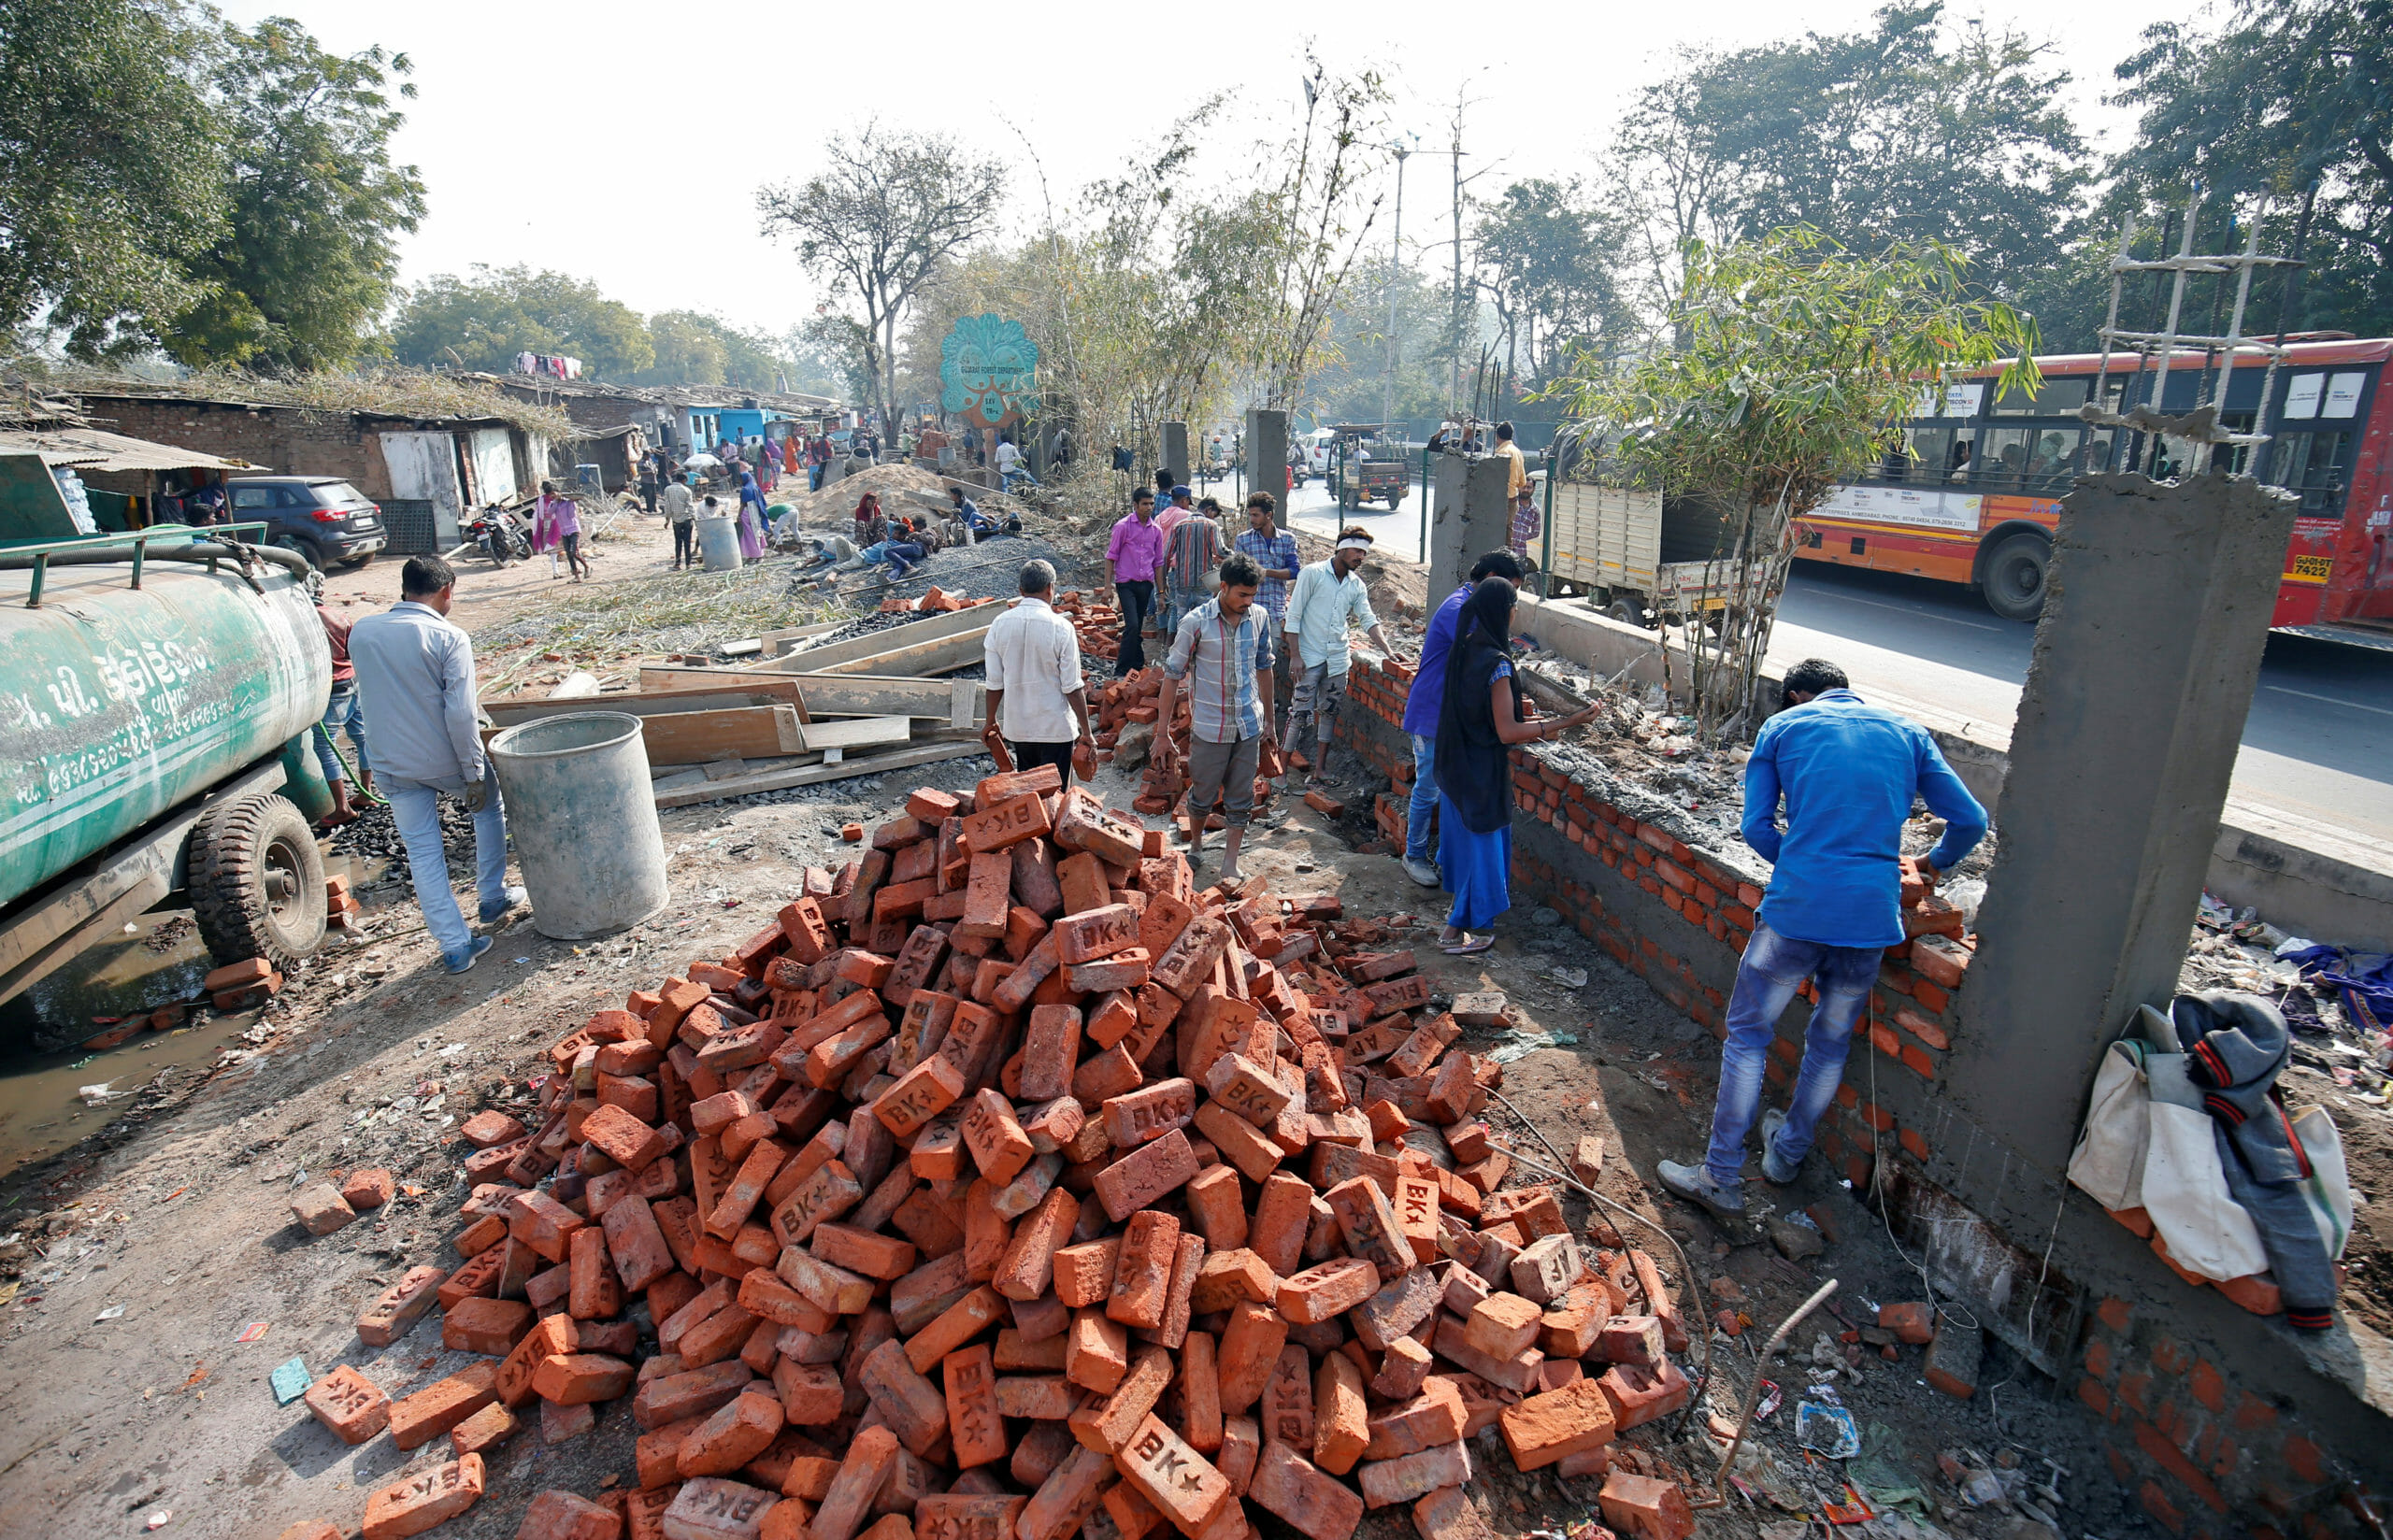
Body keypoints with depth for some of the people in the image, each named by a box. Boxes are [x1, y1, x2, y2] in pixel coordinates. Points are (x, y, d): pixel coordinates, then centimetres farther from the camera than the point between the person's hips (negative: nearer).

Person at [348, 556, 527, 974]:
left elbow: (366, 697, 14)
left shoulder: (361, 633, 1)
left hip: (395, 767, 3)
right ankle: (493, 897, 32)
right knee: (490, 808, 26)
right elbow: (460, 713, -19)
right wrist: (474, 773, -13)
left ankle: (455, 946, 11)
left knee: (423, 852, 9)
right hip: (446, 760, -3)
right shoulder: (449, 638, -15)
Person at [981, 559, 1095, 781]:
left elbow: (995, 683, 2)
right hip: (1056, 728, -4)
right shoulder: (1061, 628, -15)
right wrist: (1086, 732, -5)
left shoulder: (1000, 624, -4)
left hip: (1017, 727, 4)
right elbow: (1073, 688, -13)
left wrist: (991, 722, 16)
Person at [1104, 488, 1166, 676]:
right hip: (1126, 583, -4)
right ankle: (1121, 670, -8)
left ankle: (1137, 665, 19)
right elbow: (1111, 557, -1)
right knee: (1132, 625, -15)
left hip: (1146, 584, 4)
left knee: (1137, 627, 10)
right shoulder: (1123, 527, -3)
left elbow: (1158, 563, 16)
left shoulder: (1156, 531, 10)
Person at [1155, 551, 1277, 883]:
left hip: (1249, 725, 3)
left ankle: (1229, 868, 22)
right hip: (1210, 728, -3)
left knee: (1240, 802, 9)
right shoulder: (1196, 623, -15)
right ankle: (1195, 846, 41)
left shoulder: (1260, 617, -2)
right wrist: (1162, 734, -9)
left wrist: (1268, 719, 16)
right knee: (1203, 796, 13)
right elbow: (1173, 675, -9)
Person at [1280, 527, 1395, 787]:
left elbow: (1368, 619, 9)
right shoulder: (1313, 574, -7)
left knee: (1329, 713, 9)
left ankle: (1319, 769, 19)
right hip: (1310, 658, -6)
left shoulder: (1356, 585, 10)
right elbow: (1293, 616, -8)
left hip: (1338, 658, 6)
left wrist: (1387, 650, -5)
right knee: (1299, 712, -7)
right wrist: (1295, 655, -13)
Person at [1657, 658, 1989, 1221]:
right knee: (1831, 1041, 21)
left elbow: (1757, 827, 2)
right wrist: (1936, 863, 32)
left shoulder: (1781, 727, 8)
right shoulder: (1907, 732, 15)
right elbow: (1970, 820, 13)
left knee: (1748, 1032, 9)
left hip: (1798, 907, -3)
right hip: (1873, 915, 3)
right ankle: (1788, 1151, 40)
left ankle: (1722, 1177, 12)